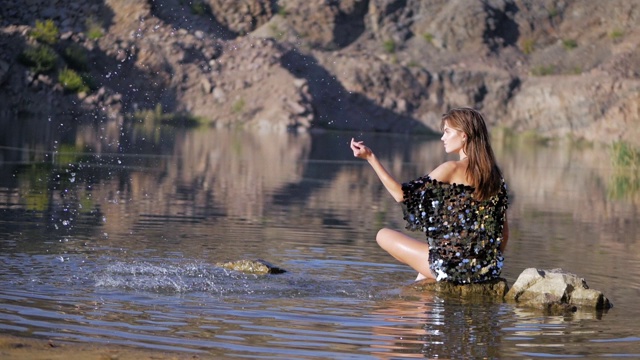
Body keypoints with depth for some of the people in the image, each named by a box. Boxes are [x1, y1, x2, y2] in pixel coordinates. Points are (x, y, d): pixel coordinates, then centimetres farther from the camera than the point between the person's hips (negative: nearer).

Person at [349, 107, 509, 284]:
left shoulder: (452, 169, -12)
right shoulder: (494, 173, 6)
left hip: (456, 267, -7)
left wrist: (370, 157, -8)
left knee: (384, 236, 11)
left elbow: (402, 194, -11)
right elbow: (504, 233, 9)